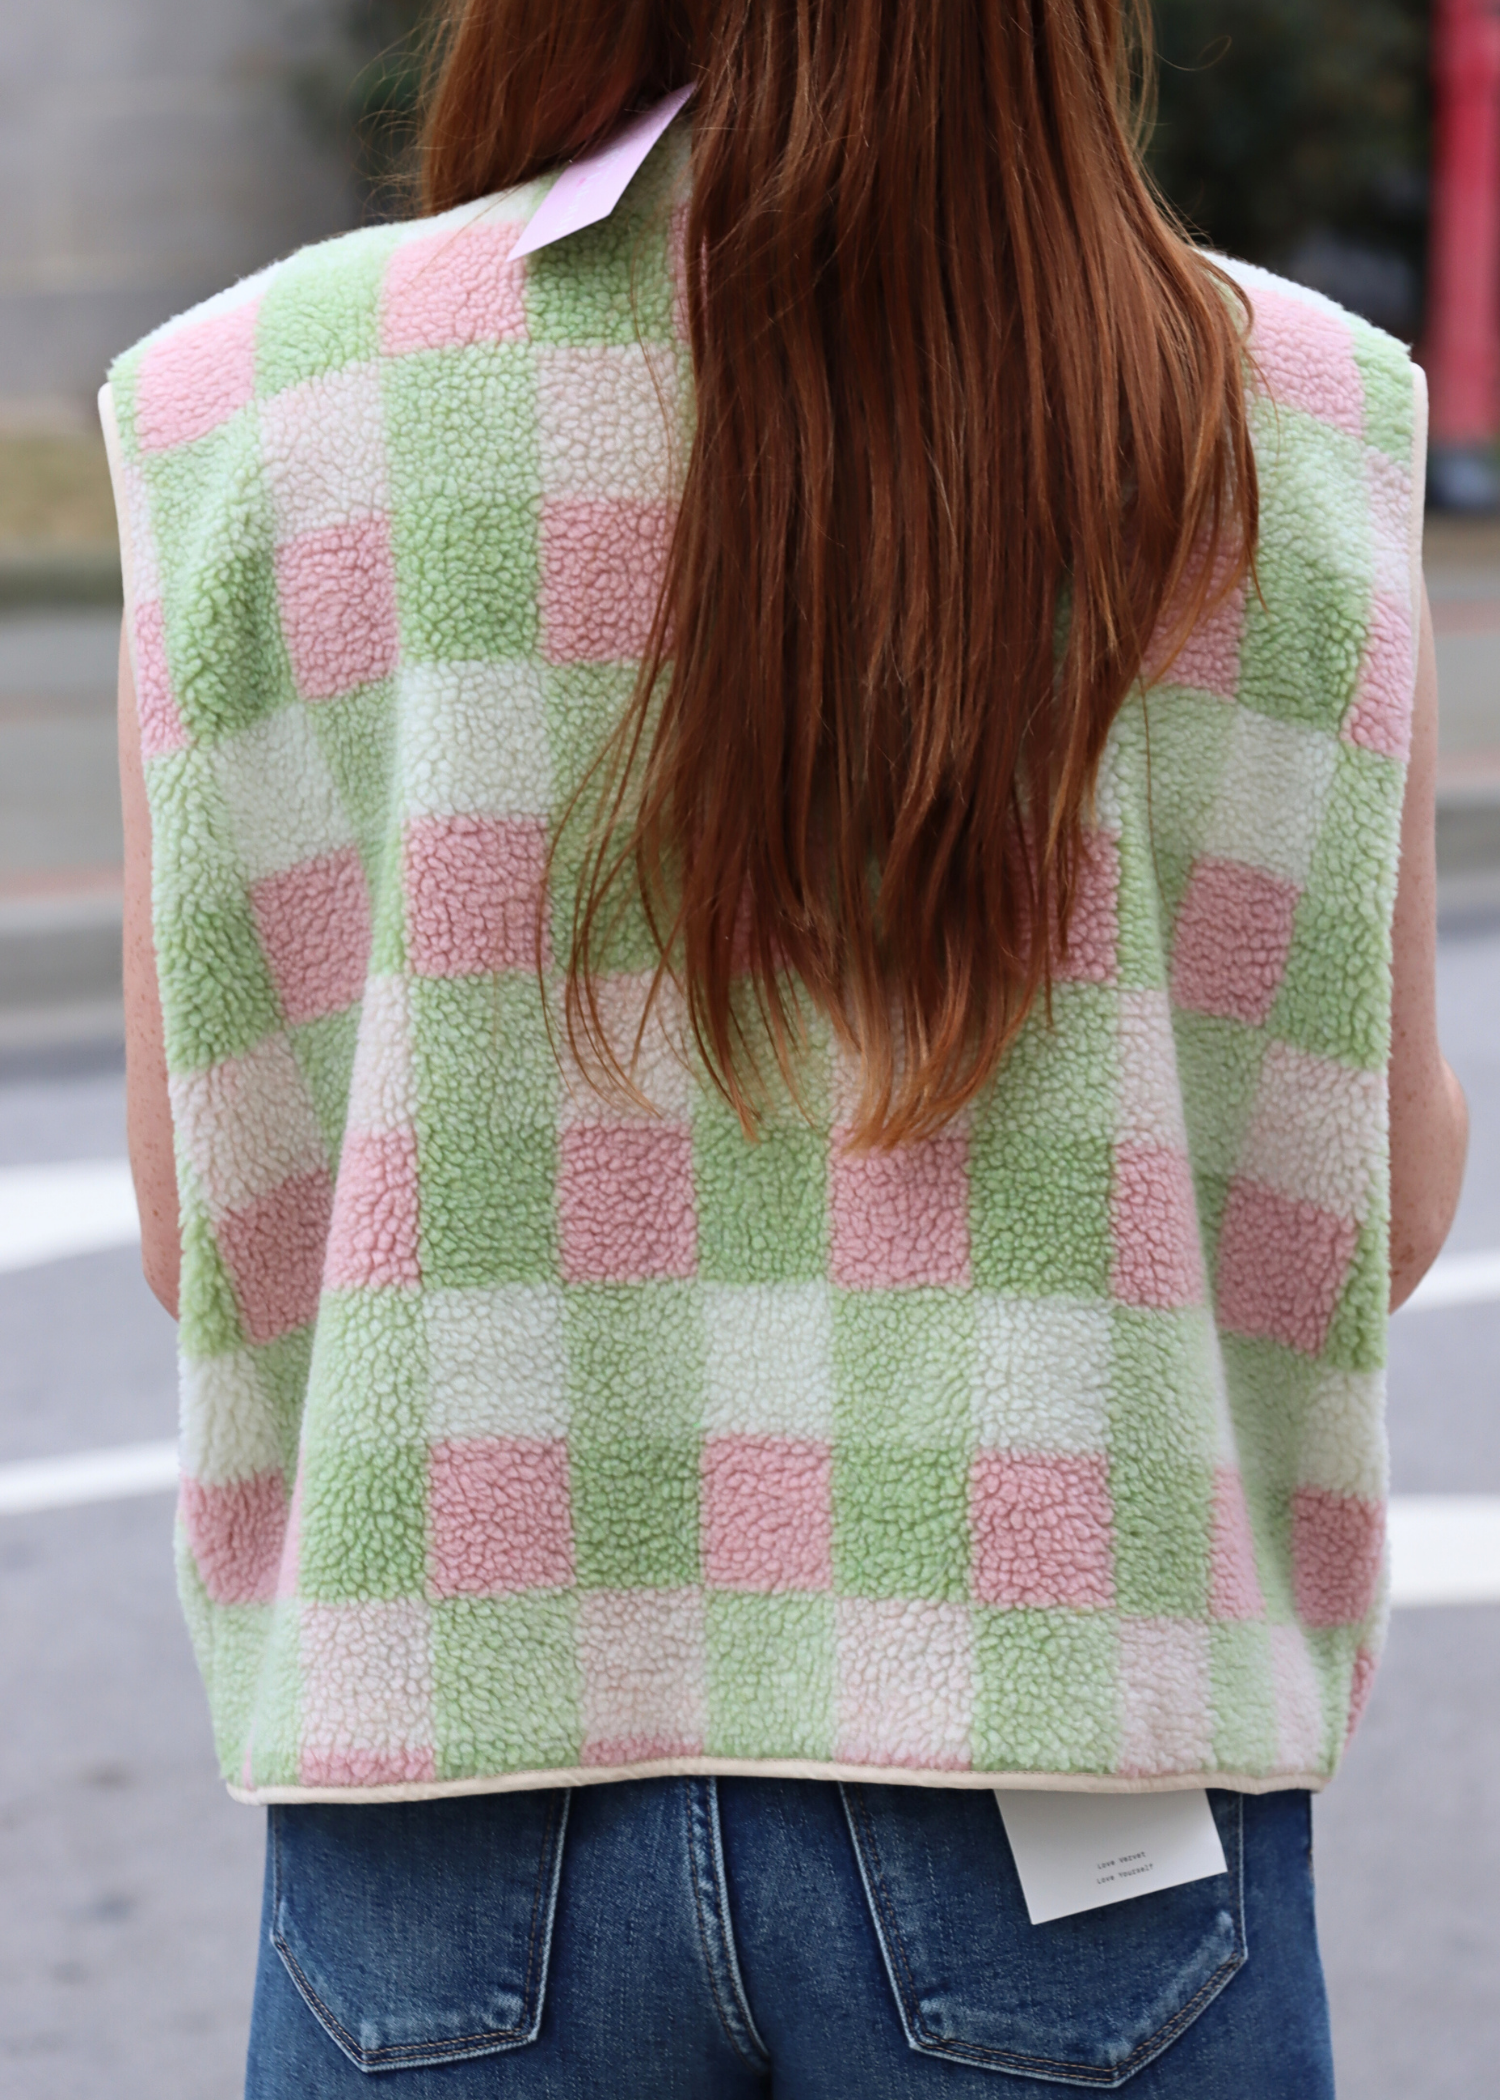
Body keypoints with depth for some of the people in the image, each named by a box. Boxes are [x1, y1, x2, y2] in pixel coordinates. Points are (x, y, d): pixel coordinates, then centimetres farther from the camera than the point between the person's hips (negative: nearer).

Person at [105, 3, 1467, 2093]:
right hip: (1068, 1801, 0)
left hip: (474, 1794, 1)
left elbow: (198, 1225, 1)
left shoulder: (253, 414, -4)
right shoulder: (1290, 433, -5)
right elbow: (1387, 1201, 2)